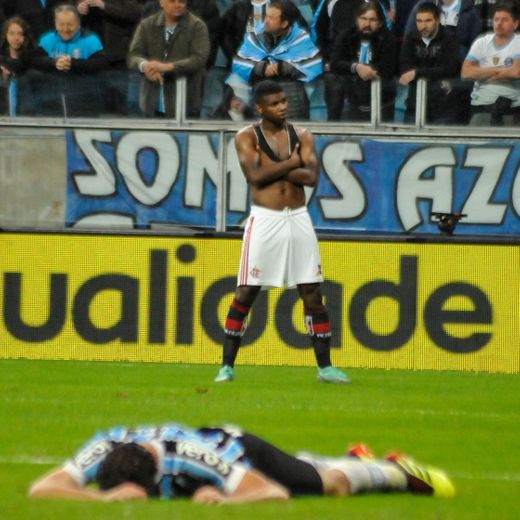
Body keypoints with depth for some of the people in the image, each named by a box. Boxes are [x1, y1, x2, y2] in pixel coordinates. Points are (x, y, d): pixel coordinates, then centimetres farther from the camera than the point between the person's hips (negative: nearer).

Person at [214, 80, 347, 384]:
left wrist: (274, 168, -12)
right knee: (245, 293, -3)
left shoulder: (302, 137, 8)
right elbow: (256, 175, -17)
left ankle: (325, 366, 9)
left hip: (298, 219, 3)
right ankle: (227, 365, 2)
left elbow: (311, 177, -7)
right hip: (265, 219, -3)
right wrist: (292, 163, -10)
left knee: (313, 293, 3)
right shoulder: (248, 138, 0)